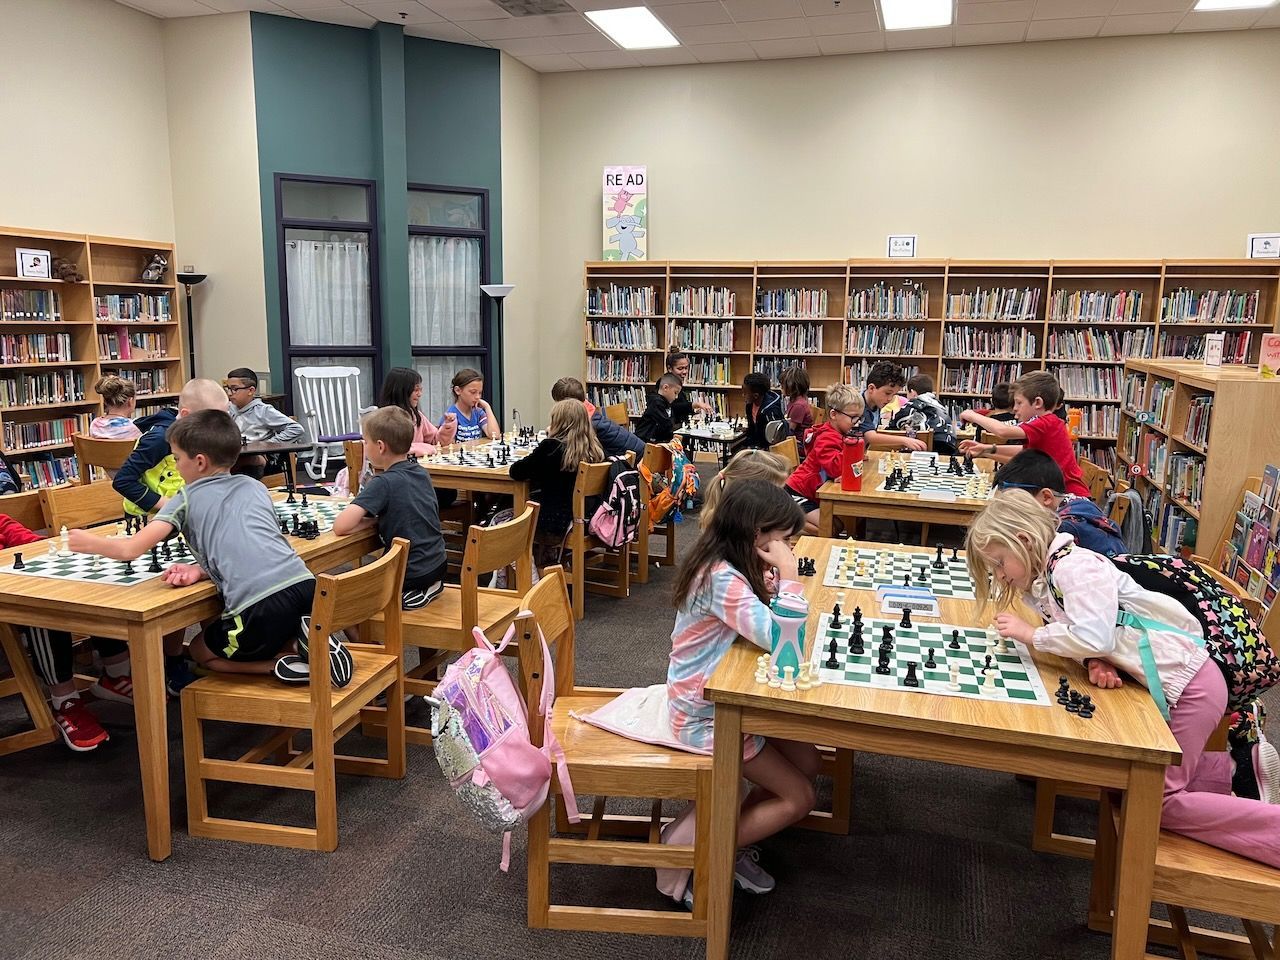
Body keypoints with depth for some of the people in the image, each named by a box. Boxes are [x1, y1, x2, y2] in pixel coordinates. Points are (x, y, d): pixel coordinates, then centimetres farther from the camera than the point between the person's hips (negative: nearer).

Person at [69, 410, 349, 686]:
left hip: (260, 609, -5)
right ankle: (306, 641, 6)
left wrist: (89, 542, 28)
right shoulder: (254, 486, 25)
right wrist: (200, 569, 14)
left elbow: (131, 549, 10)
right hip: (308, 589, 5)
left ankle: (282, 664, 2)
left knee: (201, 650, 28)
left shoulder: (187, 498, 12)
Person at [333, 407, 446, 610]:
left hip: (411, 576, -7)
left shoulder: (383, 483, -19)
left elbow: (341, 526, -26)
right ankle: (428, 587, 14)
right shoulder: (422, 473, 2)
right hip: (438, 566, 7)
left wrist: (372, 520, -10)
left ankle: (410, 595, 2)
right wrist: (380, 518, 3)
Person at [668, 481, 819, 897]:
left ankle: (731, 838, 22)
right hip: (705, 716, -9)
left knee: (807, 762, 11)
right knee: (798, 798, -1)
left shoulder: (729, 566, -1)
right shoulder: (721, 579, -30)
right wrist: (788, 574, -28)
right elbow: (780, 638, -35)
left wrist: (775, 575, -10)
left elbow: (770, 623, 6)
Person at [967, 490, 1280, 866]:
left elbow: (1094, 636, -32)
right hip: (1162, 685, 10)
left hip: (1188, 685, -10)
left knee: (1156, 801, -4)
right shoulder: (1044, 580, 8)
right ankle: (1237, 770, 24)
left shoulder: (1073, 565, -21)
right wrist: (1097, 664, -14)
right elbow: (1084, 638, 7)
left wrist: (1030, 634, -20)